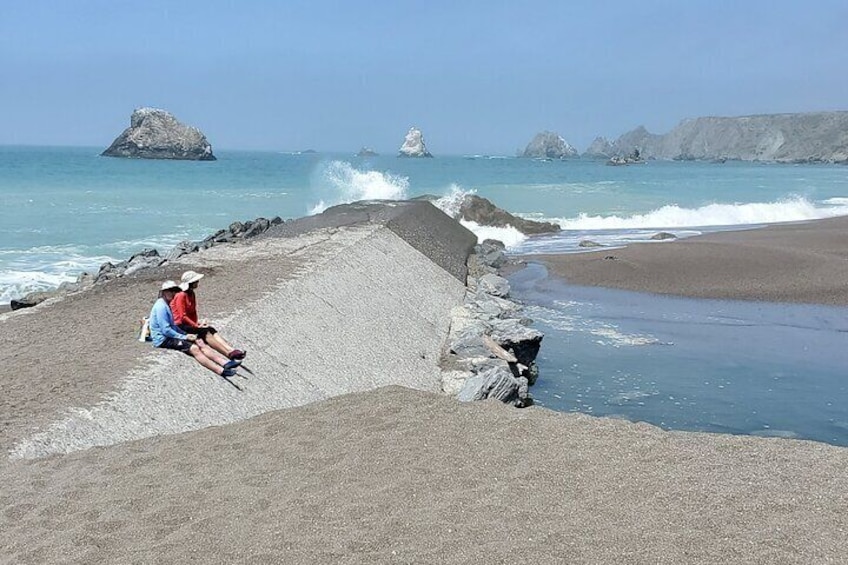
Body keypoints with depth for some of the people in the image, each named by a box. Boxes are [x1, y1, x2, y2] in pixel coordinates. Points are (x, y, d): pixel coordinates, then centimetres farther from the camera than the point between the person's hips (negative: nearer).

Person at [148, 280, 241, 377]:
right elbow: (166, 330, -20)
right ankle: (221, 371, -36)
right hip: (162, 339, -10)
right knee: (194, 348, -25)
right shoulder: (161, 306, -15)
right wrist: (184, 337, -13)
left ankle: (226, 362, -21)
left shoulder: (166, 305, 17)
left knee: (200, 343, -7)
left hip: (169, 335, 10)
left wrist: (186, 334, 8)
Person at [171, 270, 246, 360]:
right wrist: (196, 325, -19)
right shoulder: (181, 295, -14)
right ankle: (229, 354, -42)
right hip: (180, 326, -8)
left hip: (190, 323, 8)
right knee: (205, 332, -28)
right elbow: (182, 316, -18)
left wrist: (197, 323, 1)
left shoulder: (192, 294, 12)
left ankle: (231, 350, -39)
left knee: (211, 330, -18)